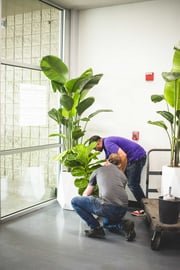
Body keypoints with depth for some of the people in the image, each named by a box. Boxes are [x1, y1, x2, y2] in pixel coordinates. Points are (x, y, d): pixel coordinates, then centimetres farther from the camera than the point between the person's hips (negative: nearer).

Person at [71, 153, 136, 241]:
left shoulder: (98, 170, 21)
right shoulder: (123, 175, 27)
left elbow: (86, 194, 33)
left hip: (108, 206, -5)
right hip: (123, 209, 6)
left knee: (74, 201, 13)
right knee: (107, 223, 38)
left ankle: (96, 228, 6)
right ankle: (124, 225, 8)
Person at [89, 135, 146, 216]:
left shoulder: (107, 143, -17)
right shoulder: (106, 143, 15)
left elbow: (123, 155, -30)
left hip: (137, 156, -10)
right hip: (133, 158, 10)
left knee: (133, 184, -5)